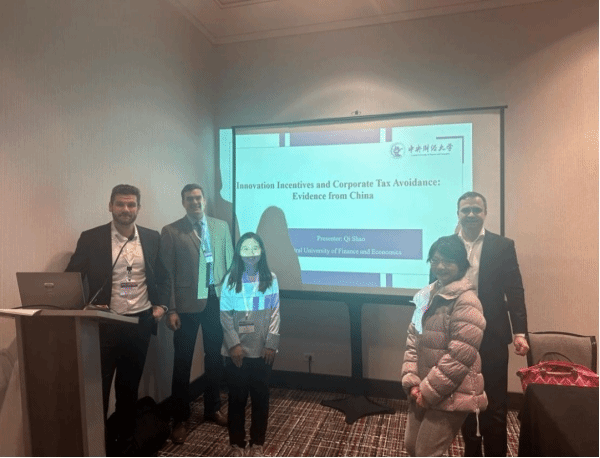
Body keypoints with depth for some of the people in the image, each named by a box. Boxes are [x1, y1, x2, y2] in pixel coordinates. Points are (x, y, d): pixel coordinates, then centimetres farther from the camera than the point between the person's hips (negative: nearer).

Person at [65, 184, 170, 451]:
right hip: (104, 323, -2)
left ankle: (125, 436, 35)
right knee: (98, 386, 7)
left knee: (130, 384, 17)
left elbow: (163, 277, 9)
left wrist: (161, 305, -4)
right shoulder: (91, 238, -6)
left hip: (140, 322, 3)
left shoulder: (152, 238, 1)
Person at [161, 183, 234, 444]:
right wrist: (171, 309, -9)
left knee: (215, 357, 15)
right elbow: (168, 273, -5)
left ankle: (212, 409, 34)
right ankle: (180, 419, 23)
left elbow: (230, 262, 6)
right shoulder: (171, 231, -3)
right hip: (187, 304, -3)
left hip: (217, 300, 3)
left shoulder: (221, 227, 6)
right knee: (183, 361, 8)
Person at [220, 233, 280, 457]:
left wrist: (271, 343, -8)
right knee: (237, 396, 10)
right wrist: (234, 344, -11)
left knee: (261, 396, 11)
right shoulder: (231, 279, -2)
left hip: (262, 349, 1)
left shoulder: (270, 278, -1)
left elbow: (275, 313, -2)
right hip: (236, 349, 0)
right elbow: (225, 315, -4)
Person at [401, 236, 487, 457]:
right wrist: (412, 382, -3)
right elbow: (413, 340, 6)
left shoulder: (466, 301, -18)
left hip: (451, 395, -7)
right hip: (424, 390, 8)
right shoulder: (428, 295, 7)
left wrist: (429, 391, -16)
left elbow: (460, 356, -23)